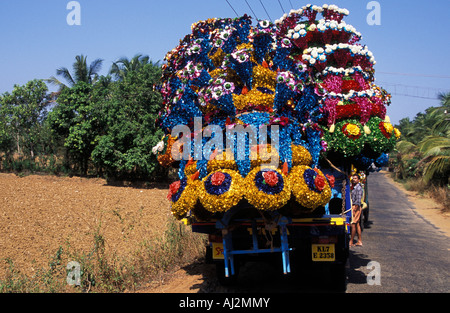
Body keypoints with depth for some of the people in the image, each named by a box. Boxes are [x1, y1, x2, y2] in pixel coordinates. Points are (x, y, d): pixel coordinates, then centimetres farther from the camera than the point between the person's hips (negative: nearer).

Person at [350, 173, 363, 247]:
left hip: (356, 207, -10)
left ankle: (351, 242, -5)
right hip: (352, 206, 10)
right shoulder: (354, 187, 16)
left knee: (353, 224, -8)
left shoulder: (358, 188, -13)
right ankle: (359, 241, 15)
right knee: (357, 224, 11)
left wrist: (355, 210, -22)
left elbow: (358, 200, -19)